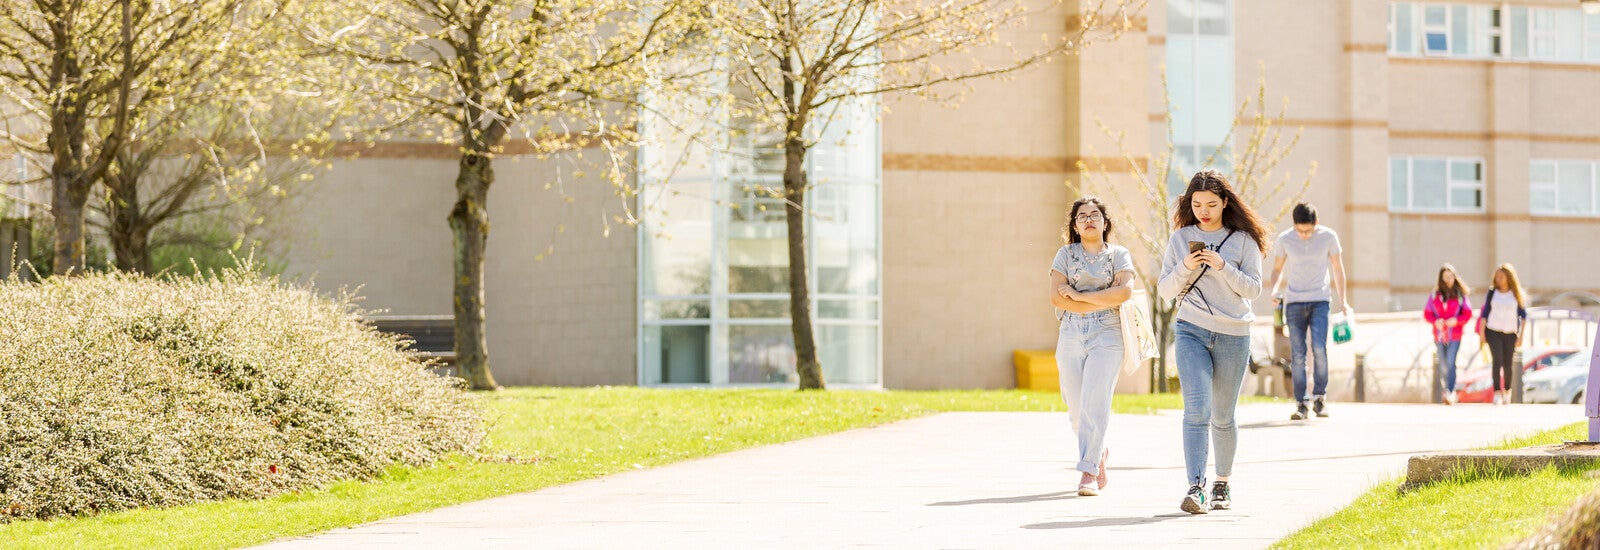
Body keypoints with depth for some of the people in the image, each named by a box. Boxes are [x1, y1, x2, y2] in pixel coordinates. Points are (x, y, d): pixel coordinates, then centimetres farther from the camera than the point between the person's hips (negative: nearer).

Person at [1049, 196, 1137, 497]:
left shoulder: (1119, 255, 8)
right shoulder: (1066, 254, 11)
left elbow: (1125, 291, -10)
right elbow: (1056, 297, -2)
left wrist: (1079, 295, -9)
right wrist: (1103, 302, -7)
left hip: (1107, 336, -2)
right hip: (1071, 335, 2)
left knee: (1094, 404, -14)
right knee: (1076, 407, 4)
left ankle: (1089, 472, -14)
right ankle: (1099, 453, 31)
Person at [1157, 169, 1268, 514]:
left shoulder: (1243, 239, 3)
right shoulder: (1181, 238, 8)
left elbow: (1253, 289, -2)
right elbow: (1165, 290, 7)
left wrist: (1223, 267, -16)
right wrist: (1185, 268, -11)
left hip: (1233, 336, 0)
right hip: (1191, 332, 0)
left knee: (1223, 417, 8)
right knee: (1197, 409, -16)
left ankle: (1222, 484, 26)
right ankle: (1195, 487, -22)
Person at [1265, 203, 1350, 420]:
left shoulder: (1328, 237, -2)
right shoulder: (1284, 239, -1)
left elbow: (1337, 268, 9)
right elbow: (1277, 269, 11)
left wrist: (1343, 300, 7)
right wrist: (1274, 290, -8)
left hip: (1320, 300, -1)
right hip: (1294, 302, 1)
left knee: (1319, 348, -16)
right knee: (1298, 355, -4)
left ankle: (1319, 397, 0)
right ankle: (1301, 404, 1)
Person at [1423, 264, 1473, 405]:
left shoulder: (1460, 294, 0)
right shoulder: (1434, 295, 4)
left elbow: (1468, 313, 0)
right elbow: (1427, 313, 5)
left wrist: (1456, 320, -17)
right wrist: (1435, 321, -14)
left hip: (1455, 335, -3)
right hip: (1439, 334, 3)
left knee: (1451, 363, -15)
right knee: (1443, 365, 10)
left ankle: (1449, 393, -18)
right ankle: (1450, 390, 28)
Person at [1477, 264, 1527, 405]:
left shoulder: (1516, 294, 0)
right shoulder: (1492, 292, 2)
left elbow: (1523, 315, 2)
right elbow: (1485, 313, 6)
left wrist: (1521, 335, -4)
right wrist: (1481, 331, 0)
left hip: (1510, 333, 1)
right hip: (1493, 332, 0)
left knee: (1507, 364, 8)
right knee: (1497, 361, -15)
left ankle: (1507, 390, 30)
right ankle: (1497, 393, -19)